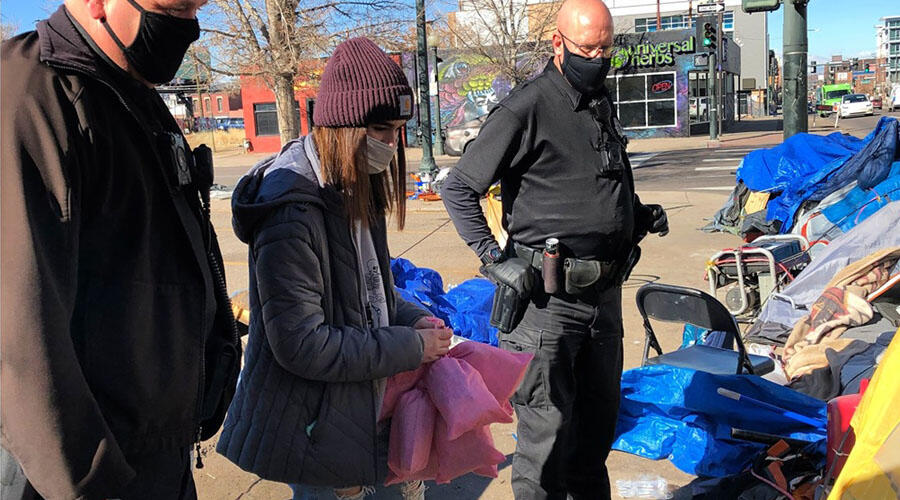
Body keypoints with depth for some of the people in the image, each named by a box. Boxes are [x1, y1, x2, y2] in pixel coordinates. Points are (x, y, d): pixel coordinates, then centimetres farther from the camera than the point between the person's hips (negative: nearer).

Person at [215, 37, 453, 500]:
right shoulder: (292, 212, -25)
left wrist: (414, 320, -2)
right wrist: (411, 347, -20)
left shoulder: (354, 192, 5)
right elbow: (302, 345, -27)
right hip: (314, 426, -9)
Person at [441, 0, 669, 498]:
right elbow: (458, 189, -9)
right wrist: (495, 258, -16)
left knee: (599, 415, 18)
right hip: (548, 296, -7)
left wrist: (640, 215, 11)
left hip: (604, 293, 8)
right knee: (547, 428, -2)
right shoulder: (526, 108, -10)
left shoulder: (603, 106, 15)